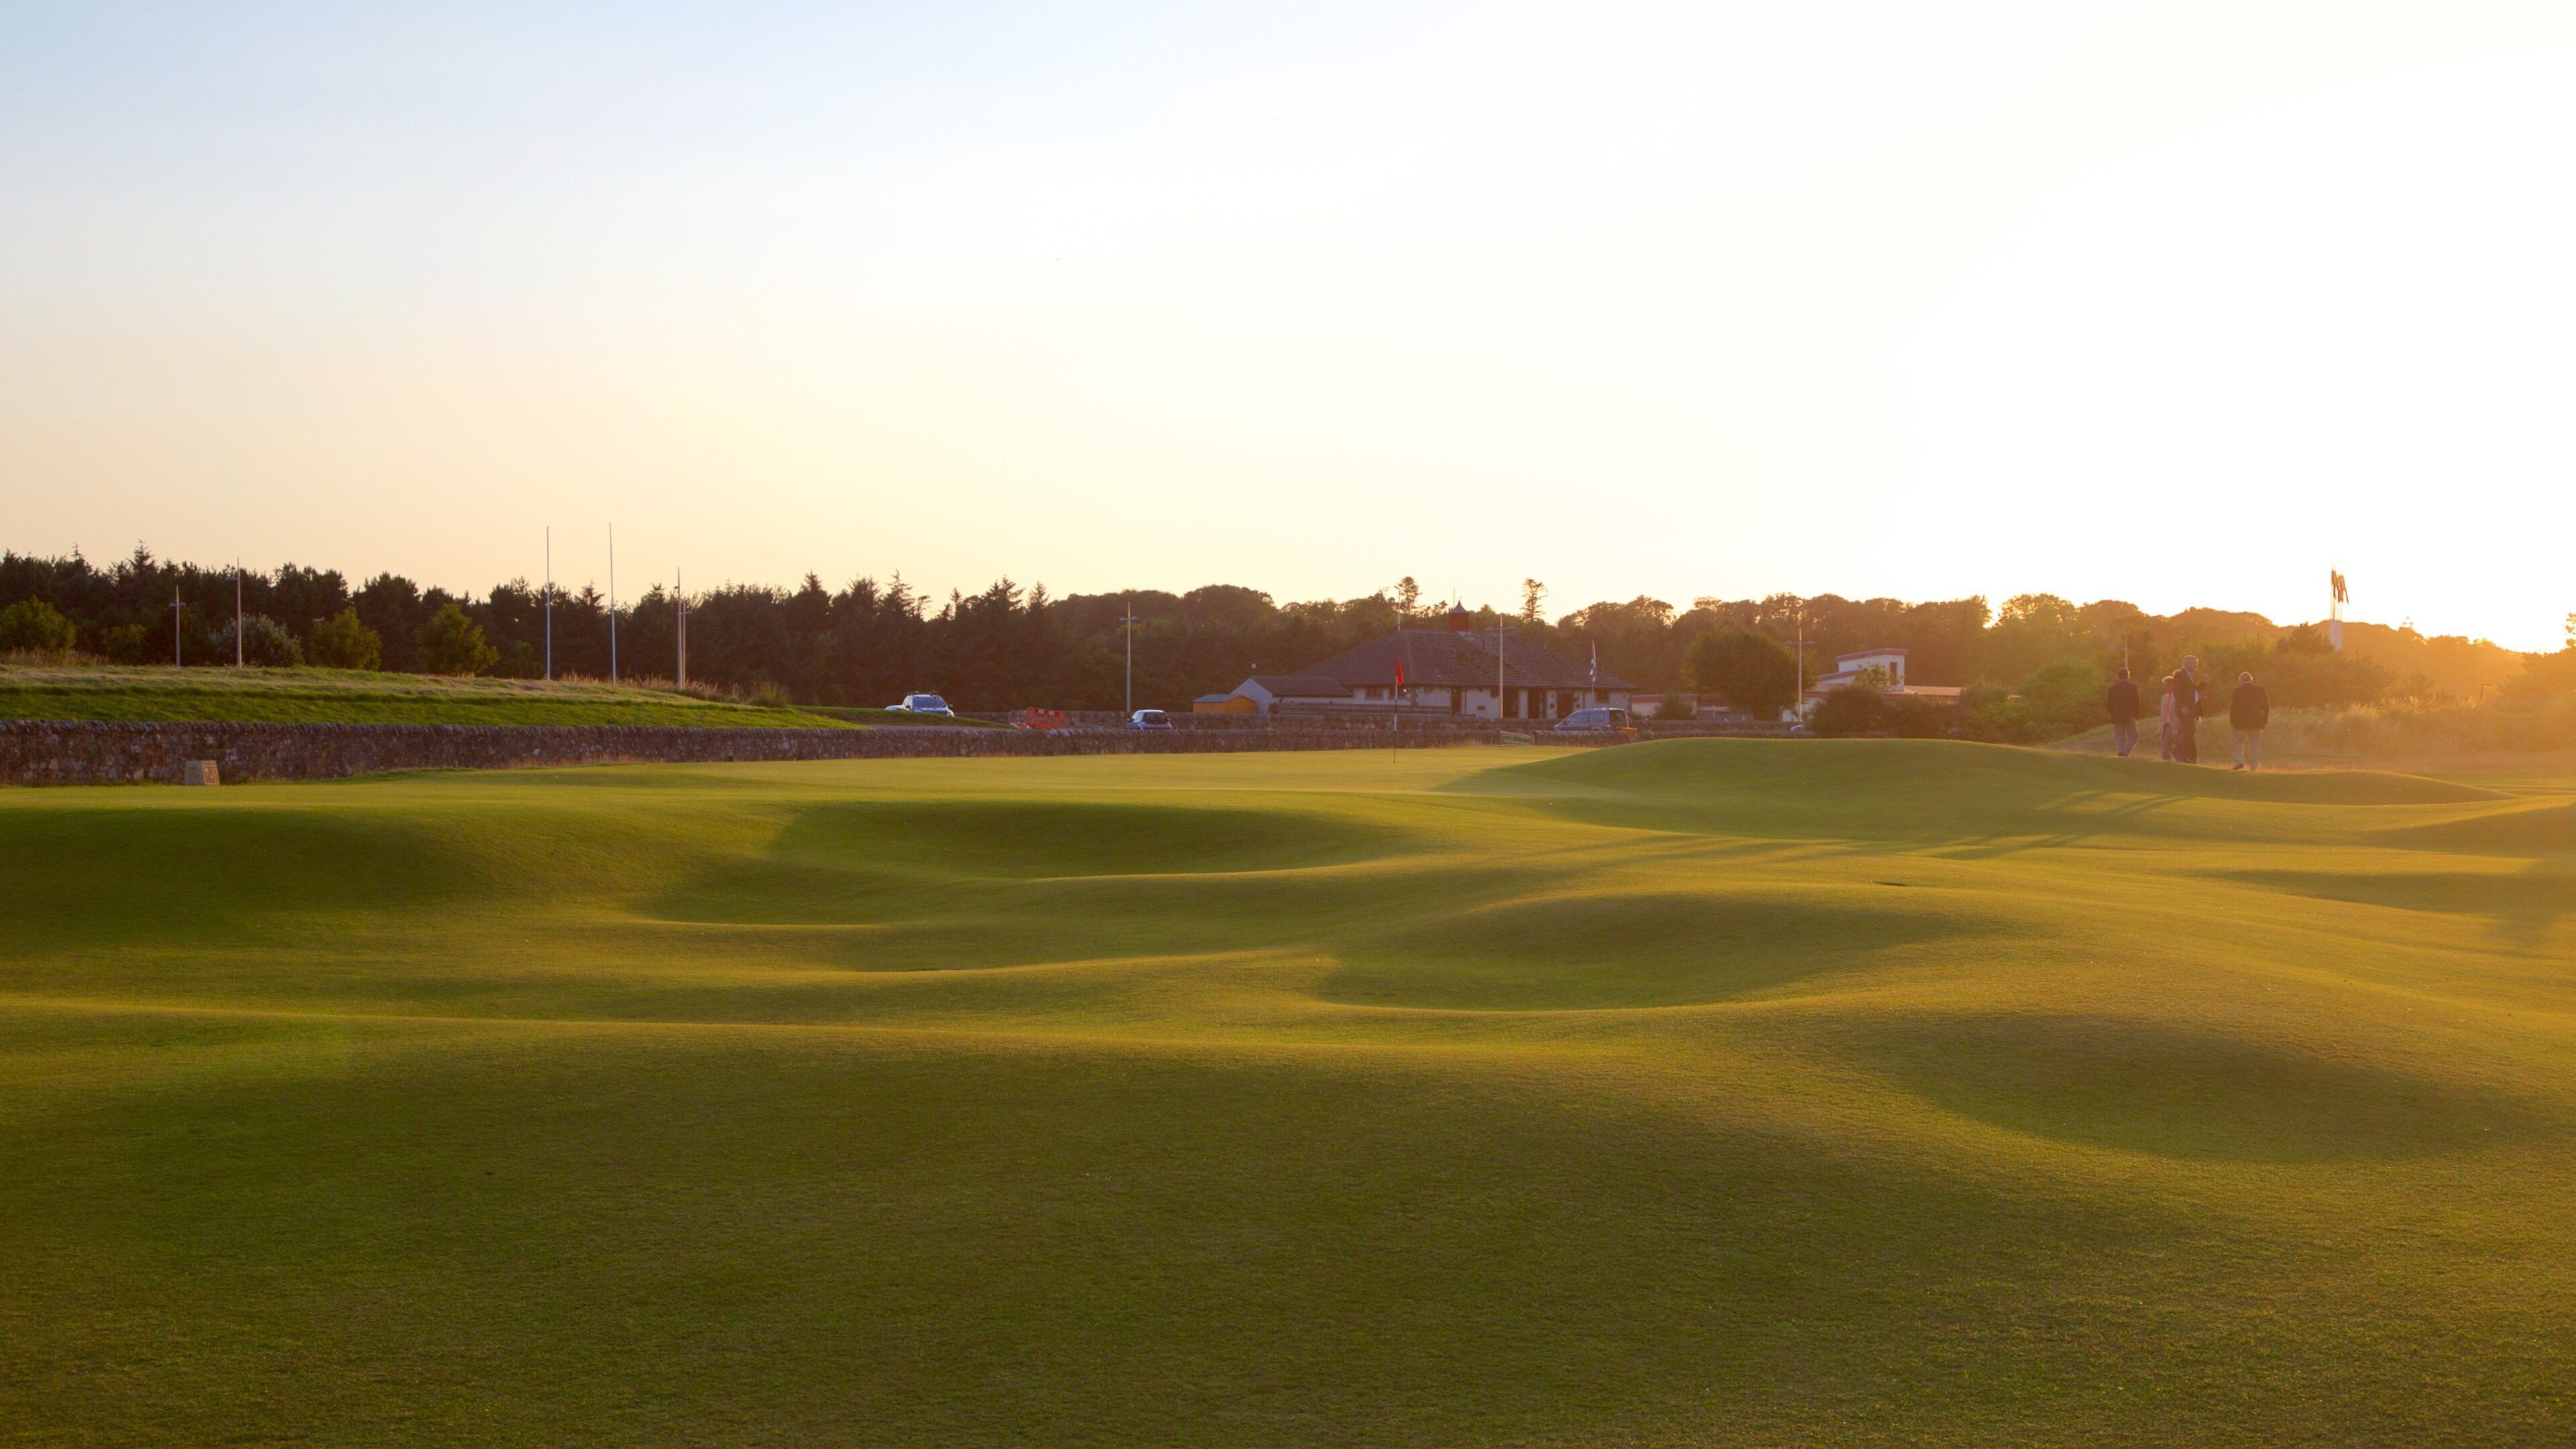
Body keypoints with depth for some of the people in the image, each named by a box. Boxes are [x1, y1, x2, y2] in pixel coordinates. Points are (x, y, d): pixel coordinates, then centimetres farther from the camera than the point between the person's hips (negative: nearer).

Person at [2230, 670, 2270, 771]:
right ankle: (2254, 767, 4)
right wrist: (2265, 719, 12)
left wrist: (2232, 721, 3)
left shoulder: (2238, 690, -6)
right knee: (2255, 745, 7)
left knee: (2239, 742, 11)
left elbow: (2233, 707, -5)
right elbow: (2266, 706, 3)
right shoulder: (2260, 689, 2)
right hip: (2256, 722, 2)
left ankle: (2239, 761, -6)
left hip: (2241, 721, -2)